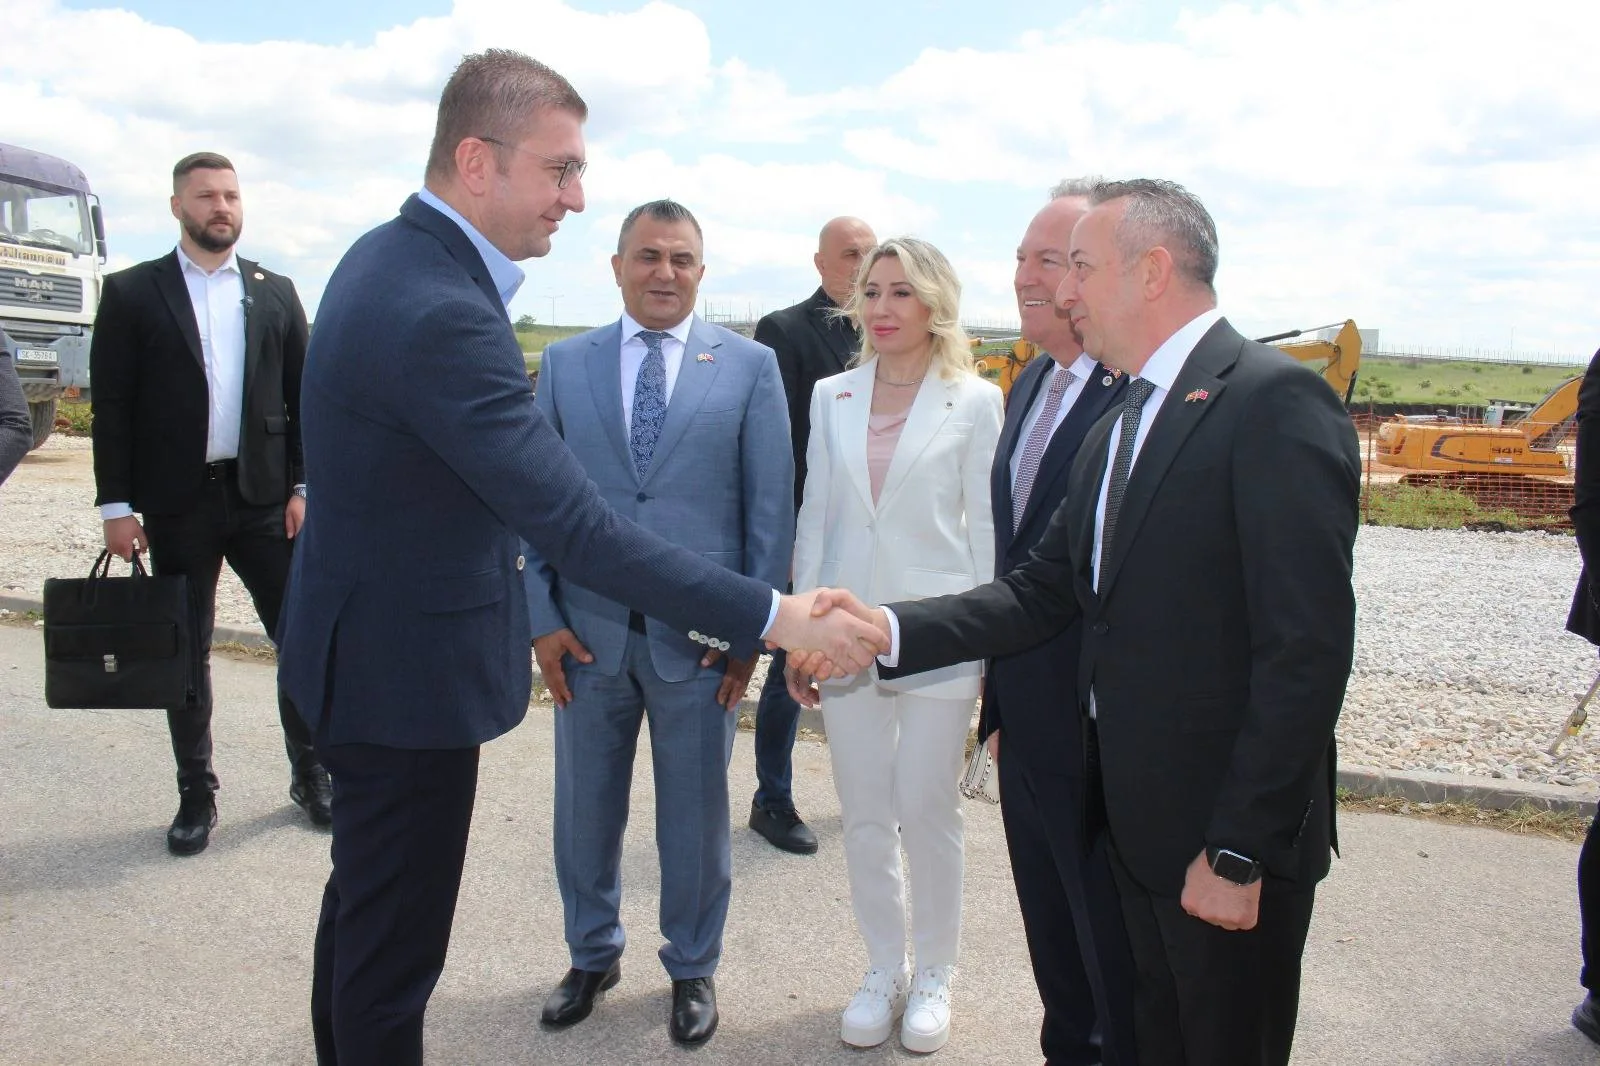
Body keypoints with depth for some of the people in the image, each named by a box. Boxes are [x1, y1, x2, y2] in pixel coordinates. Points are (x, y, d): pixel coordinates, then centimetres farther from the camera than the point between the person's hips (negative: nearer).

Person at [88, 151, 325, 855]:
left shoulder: (274, 292, 9)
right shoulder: (132, 293, 2)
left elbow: (303, 395, 8)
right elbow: (111, 406, 0)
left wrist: (305, 485, 1)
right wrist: (117, 504, -5)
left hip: (264, 497, 1)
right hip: (178, 505, -1)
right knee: (187, 652, 8)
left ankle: (311, 774, 19)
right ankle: (196, 794, 22)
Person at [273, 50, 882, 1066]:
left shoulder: (391, 257, 4)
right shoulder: (440, 310, -29)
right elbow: (575, 527, -33)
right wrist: (774, 617, -30)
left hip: (365, 644, 10)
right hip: (411, 668, -10)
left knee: (364, 905, 26)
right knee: (393, 950, 7)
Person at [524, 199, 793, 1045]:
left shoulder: (750, 365, 0)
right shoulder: (564, 363, 5)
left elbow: (771, 506, -1)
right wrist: (542, 617, -2)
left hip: (701, 637, -1)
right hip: (587, 630, 2)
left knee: (696, 816, 12)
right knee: (585, 809, 16)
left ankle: (693, 967, 34)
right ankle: (591, 953, 39)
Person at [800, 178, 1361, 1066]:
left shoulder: (1275, 401, -17)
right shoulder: (1116, 431, 12)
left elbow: (1306, 650, -22)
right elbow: (1042, 592, 6)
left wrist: (1240, 852, -20)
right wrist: (886, 629, -7)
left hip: (1228, 835, -7)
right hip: (1132, 823, 8)